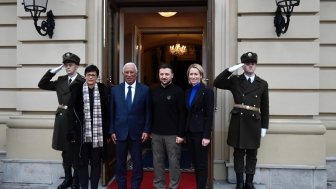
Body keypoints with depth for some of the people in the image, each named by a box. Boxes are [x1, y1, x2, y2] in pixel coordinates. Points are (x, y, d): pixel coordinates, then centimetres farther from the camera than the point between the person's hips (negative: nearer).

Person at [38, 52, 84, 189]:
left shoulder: (82, 82, -11)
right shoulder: (61, 80, 10)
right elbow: (42, 85, 12)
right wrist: (55, 70, 4)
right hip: (61, 118, 6)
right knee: (65, 150, 16)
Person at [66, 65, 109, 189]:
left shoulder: (102, 89, 2)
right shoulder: (77, 89, 0)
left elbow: (106, 112, 3)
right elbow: (71, 111, -1)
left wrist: (107, 131, 1)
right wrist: (72, 131, -7)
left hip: (98, 134, 1)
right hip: (82, 133, 0)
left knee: (96, 162, 10)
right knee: (81, 162, 8)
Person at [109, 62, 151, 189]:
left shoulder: (145, 90, -1)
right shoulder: (115, 89, 4)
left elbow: (148, 112, 0)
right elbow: (111, 112, 4)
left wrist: (146, 130, -5)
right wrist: (112, 131, 0)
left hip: (137, 132, -1)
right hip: (120, 132, 1)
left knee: (138, 165, 7)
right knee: (120, 164, 12)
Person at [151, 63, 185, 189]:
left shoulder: (178, 91, -5)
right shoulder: (154, 91, 8)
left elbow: (182, 114, -8)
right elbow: (151, 112, 13)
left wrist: (180, 134, -12)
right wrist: (150, 130, 9)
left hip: (172, 134, -4)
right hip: (156, 134, 4)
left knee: (174, 162, 4)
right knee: (158, 162, 11)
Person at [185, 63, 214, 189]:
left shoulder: (207, 91, -9)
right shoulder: (188, 91, 11)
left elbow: (209, 115, -12)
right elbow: (187, 113, 11)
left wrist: (206, 136, -17)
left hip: (200, 132, -6)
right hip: (189, 131, 6)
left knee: (201, 164, 4)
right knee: (195, 163, 14)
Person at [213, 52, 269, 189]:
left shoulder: (262, 84, 8)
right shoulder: (235, 81, 4)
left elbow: (265, 107, 8)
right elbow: (217, 83, -8)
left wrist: (264, 127, 5)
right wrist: (231, 69, -14)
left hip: (254, 123, 2)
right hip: (238, 122, -1)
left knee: (252, 154, 9)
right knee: (238, 153, 6)